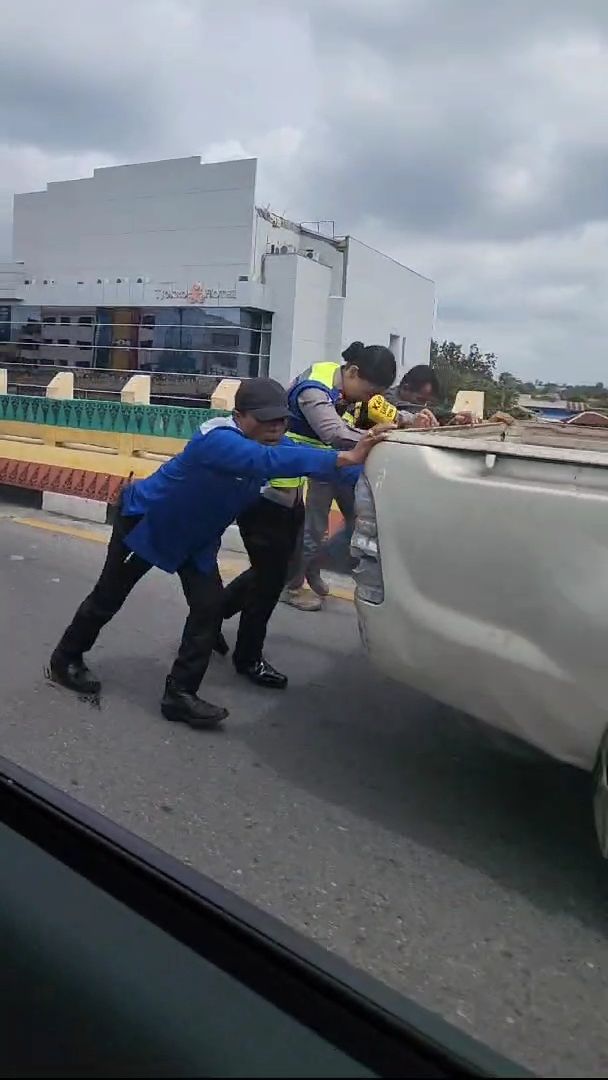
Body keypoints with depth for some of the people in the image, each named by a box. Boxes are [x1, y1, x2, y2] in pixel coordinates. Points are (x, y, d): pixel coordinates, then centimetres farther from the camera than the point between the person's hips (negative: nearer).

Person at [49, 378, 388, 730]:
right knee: (108, 598, 9)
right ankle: (67, 659, 34)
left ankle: (181, 694, 3)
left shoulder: (275, 444, -14)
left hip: (196, 538, 7)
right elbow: (267, 461, -57)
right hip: (144, 521, -6)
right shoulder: (217, 440, -40)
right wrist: (345, 458, -64)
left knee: (210, 607, -7)